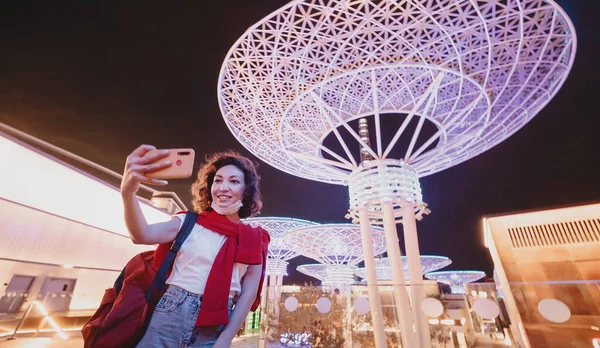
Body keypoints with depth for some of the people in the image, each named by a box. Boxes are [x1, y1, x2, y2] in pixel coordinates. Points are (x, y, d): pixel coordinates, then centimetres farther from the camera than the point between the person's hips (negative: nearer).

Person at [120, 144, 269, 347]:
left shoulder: (254, 240, 0)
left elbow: (249, 293, -1)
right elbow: (143, 235, -15)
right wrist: (128, 192, -32)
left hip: (216, 327, 0)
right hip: (170, 314, 0)